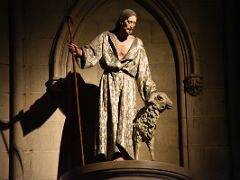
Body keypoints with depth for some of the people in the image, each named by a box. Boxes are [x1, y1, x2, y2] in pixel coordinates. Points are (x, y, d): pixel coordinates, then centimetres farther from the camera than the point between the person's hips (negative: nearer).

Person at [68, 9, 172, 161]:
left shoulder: (137, 44, 9)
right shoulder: (105, 38, 5)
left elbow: (144, 72, 12)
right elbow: (92, 53, -6)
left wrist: (152, 92, 11)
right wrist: (80, 52, -29)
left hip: (128, 86, 1)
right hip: (109, 83, -1)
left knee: (125, 118, -13)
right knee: (110, 117, -11)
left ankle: (120, 156, -22)